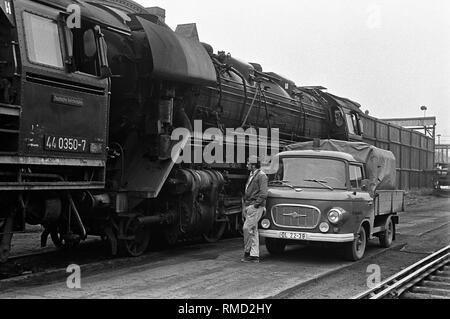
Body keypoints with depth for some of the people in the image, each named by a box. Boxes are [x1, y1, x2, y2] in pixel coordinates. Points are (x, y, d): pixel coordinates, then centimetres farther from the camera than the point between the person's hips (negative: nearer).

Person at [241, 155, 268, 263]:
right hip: (248, 206, 9)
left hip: (256, 207, -9)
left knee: (247, 228, -13)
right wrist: (244, 208, 18)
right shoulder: (251, 176, 20)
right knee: (253, 231, 7)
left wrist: (255, 205, -17)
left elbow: (263, 193, -15)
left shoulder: (261, 176, -7)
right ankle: (254, 255, 8)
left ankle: (247, 251, -5)